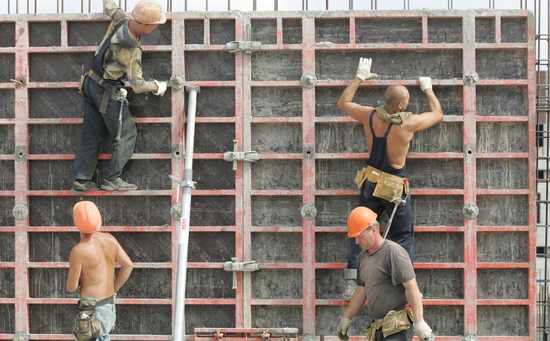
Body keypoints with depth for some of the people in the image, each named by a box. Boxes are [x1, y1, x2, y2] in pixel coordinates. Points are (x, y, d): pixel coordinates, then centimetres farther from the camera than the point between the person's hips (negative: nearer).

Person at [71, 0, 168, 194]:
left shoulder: (121, 18, -9)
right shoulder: (132, 50, -28)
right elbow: (137, 85, -21)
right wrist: (157, 87, -3)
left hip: (91, 83, 8)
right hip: (108, 92, -8)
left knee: (90, 135, 11)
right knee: (126, 134, 4)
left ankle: (81, 180, 13)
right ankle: (112, 179, 5)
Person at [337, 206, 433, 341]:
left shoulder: (393, 252, -11)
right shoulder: (363, 255, 16)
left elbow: (412, 288, -17)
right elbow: (361, 291, 25)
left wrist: (419, 322, -22)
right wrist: (346, 319, 25)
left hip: (397, 327, -8)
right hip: (378, 327, 8)